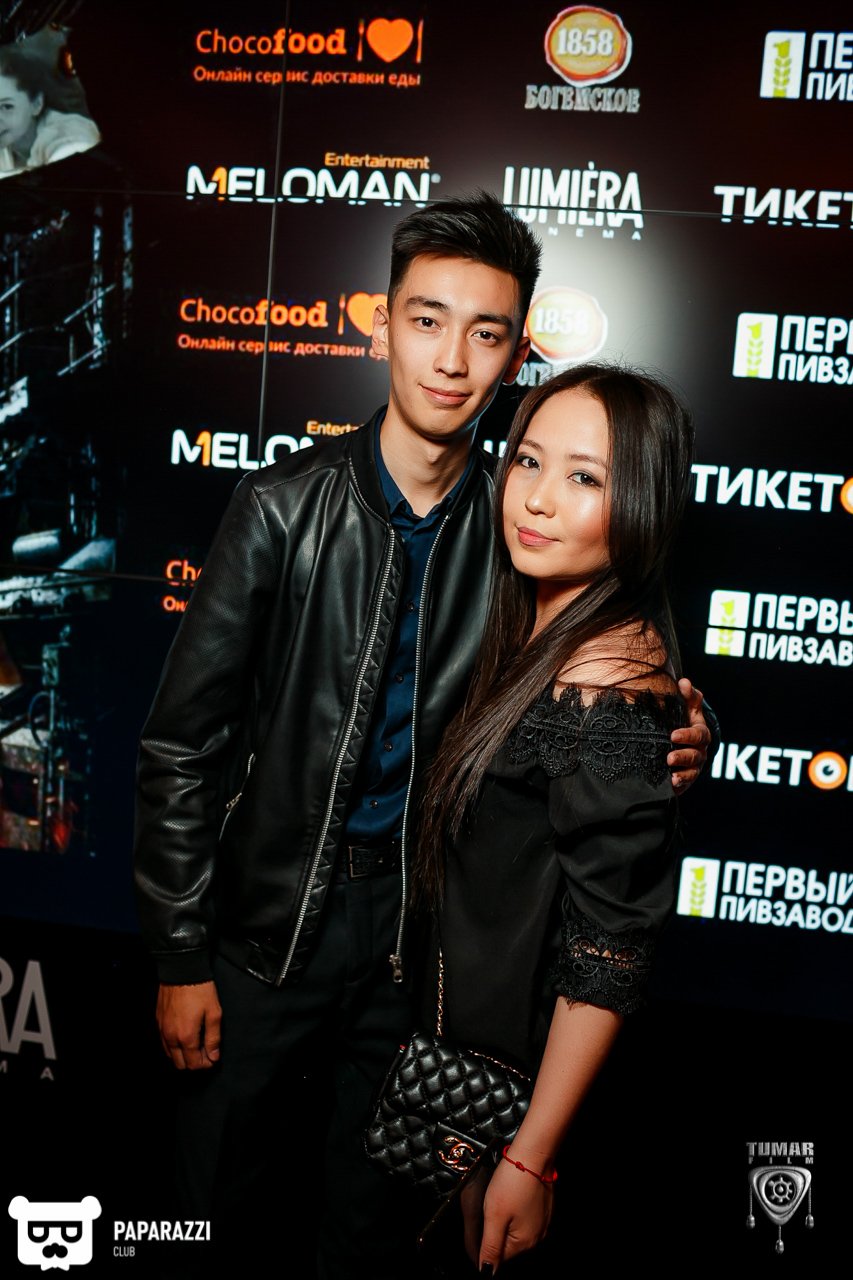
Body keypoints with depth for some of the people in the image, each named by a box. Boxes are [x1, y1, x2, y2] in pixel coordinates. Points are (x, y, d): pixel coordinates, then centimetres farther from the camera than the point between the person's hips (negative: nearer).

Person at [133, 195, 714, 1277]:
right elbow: (182, 744, -9)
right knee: (215, 1188, 19)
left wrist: (664, 747, -18)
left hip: (420, 921, 2)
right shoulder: (285, 509, -11)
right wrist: (181, 957, -7)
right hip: (272, 906, -1)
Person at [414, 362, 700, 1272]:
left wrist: (531, 1161, -18)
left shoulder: (611, 693, -28)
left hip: (527, 1068, -8)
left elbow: (607, 961, -24)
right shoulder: (538, 626, -2)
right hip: (468, 1028, 8)